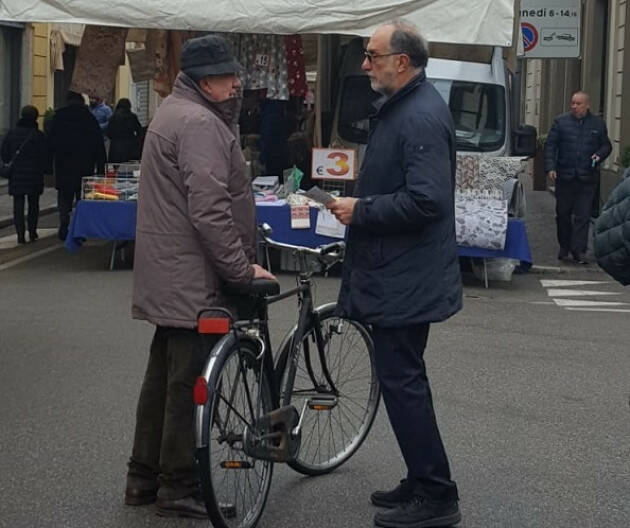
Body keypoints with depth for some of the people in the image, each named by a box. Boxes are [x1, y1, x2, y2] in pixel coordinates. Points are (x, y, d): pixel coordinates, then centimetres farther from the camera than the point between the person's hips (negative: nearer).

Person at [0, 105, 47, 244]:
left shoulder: (12, 133, 0)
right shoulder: (38, 135, -9)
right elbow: (44, 156, -7)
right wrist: (41, 169, 9)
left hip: (16, 174, 1)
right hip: (34, 175, -1)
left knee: (18, 205, 4)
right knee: (33, 204, 12)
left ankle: (20, 234, -3)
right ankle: (32, 233, 14)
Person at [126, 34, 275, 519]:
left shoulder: (178, 111, 17)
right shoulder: (199, 122, -18)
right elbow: (209, 211, -24)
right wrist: (243, 267, -20)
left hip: (168, 274, 11)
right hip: (192, 278, -11)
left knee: (163, 375, 16)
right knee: (190, 383, -2)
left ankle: (144, 478, 26)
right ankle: (179, 489, 7)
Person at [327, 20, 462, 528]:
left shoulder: (422, 117, -19)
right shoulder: (400, 107, 14)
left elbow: (424, 201, -27)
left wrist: (361, 211, -18)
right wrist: (360, 209, 12)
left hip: (406, 277, -11)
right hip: (396, 272, 11)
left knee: (402, 380, -5)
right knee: (403, 378, 17)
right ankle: (423, 483, 28)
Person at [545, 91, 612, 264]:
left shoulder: (598, 124, 7)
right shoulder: (561, 122, 4)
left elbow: (606, 145, 16)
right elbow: (550, 145, 2)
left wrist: (600, 154, -6)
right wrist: (550, 167, -9)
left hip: (587, 178, 0)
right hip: (564, 176, 0)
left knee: (583, 215, -4)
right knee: (563, 213, 9)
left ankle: (579, 250, -2)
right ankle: (564, 246, 24)